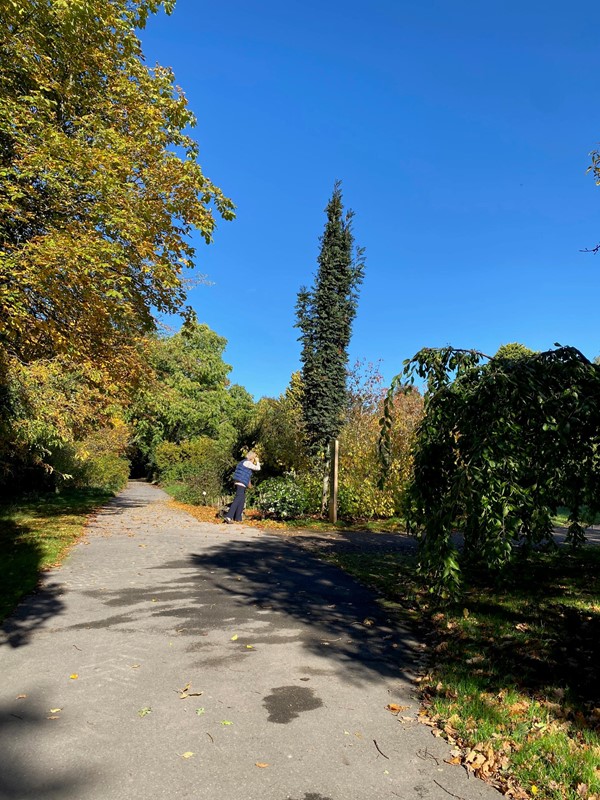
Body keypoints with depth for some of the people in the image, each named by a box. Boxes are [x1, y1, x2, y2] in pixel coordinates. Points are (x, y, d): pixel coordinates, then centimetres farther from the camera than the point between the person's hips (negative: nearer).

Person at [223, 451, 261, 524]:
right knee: (237, 500, -16)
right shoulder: (247, 462, -8)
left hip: (238, 483, 10)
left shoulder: (243, 462, 20)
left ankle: (238, 518, 17)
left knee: (242, 501, 15)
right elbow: (257, 468, -7)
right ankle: (228, 517, -24)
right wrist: (257, 461, 8)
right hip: (241, 484, -10)